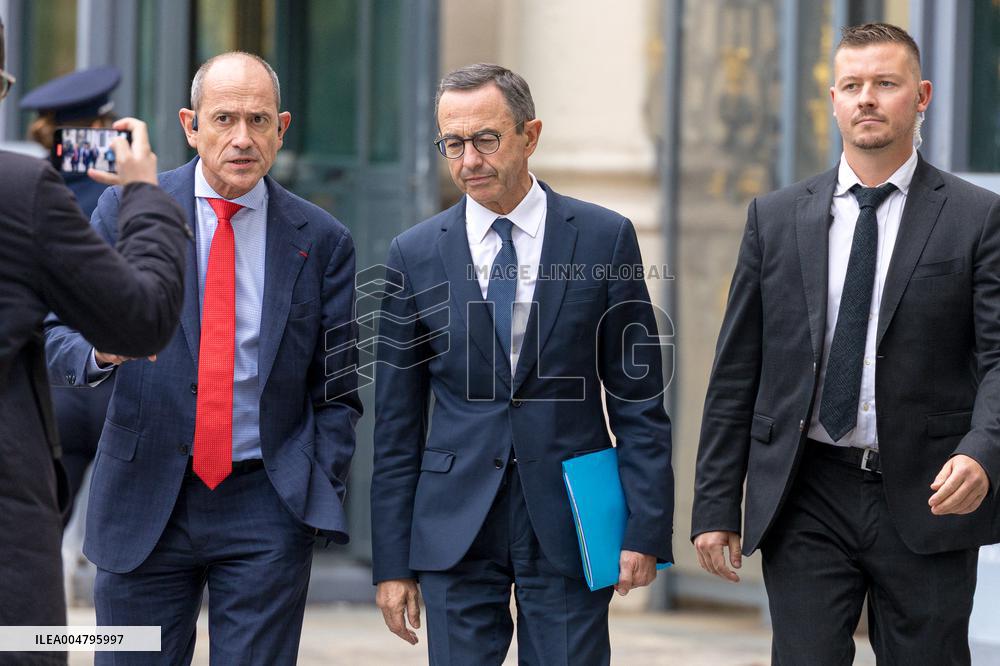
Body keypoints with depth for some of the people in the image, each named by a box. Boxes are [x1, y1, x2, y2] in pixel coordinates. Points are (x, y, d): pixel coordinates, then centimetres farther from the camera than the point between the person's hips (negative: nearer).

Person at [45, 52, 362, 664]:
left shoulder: (322, 240, 4)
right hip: (144, 500, 0)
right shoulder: (128, 209, 2)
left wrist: (322, 497, -3)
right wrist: (100, 349, -25)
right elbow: (62, 328, -2)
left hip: (267, 507, 0)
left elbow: (337, 389, 7)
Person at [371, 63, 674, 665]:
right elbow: (397, 423, 7)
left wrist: (646, 529, -6)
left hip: (569, 521, -1)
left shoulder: (605, 238, 1)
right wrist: (393, 563, 3)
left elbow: (639, 400, 2)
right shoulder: (416, 254, 5)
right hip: (457, 521, 1)